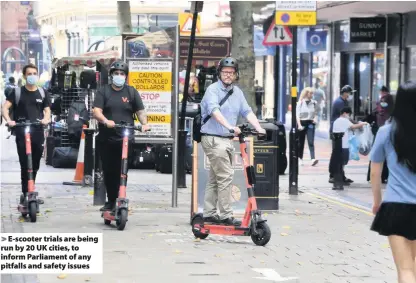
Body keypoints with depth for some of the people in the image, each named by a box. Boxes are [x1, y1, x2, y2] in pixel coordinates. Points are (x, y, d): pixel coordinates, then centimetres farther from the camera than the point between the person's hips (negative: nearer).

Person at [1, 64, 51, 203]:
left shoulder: (42, 93, 12)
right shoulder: (17, 92, 4)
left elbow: (47, 110, 10)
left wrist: (46, 118, -13)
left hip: (38, 133, 3)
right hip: (22, 133, -3)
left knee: (35, 166, 9)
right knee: (24, 165, -8)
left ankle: (30, 191, 24)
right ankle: (26, 194, -5)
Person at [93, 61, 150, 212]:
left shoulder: (131, 92, 10)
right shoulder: (103, 91, 8)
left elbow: (140, 111, 10)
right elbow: (97, 111, -3)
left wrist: (144, 123, -10)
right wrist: (106, 121, -23)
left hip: (125, 139, -1)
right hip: (106, 139, 1)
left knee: (121, 172, -7)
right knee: (108, 171, 5)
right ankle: (110, 201, 15)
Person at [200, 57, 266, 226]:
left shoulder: (237, 92, 15)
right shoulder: (213, 90, -9)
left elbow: (247, 112, 9)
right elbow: (214, 111, -25)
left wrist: (259, 128, -7)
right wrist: (230, 126, -38)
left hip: (227, 139, 8)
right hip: (213, 138, -8)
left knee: (215, 178, 13)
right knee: (226, 176, -12)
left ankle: (209, 213, 19)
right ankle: (225, 215, -9)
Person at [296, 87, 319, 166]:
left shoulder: (314, 103, 6)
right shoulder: (300, 103, -1)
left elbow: (315, 113, 17)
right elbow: (297, 115, -3)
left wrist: (315, 119, -5)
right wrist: (299, 125, -13)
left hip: (310, 123, 1)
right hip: (302, 122, -1)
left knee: (311, 142, -13)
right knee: (301, 142, 8)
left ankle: (313, 158, -24)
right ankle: (300, 158, 22)